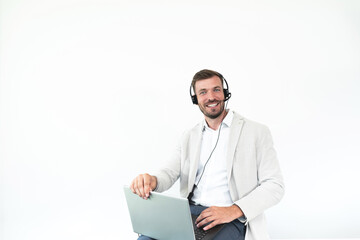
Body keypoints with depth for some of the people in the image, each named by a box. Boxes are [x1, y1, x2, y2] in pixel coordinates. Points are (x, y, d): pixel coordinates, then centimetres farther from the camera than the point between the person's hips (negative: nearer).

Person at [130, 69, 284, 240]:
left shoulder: (257, 132, 2)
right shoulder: (189, 138, 16)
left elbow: (275, 185, -4)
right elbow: (169, 173, 8)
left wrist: (234, 210, -19)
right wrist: (151, 180, -18)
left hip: (234, 219, -3)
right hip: (191, 212, 3)